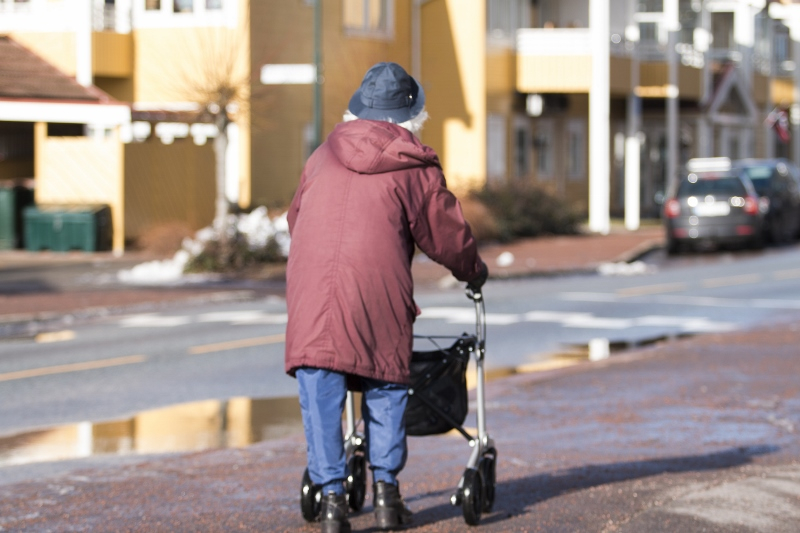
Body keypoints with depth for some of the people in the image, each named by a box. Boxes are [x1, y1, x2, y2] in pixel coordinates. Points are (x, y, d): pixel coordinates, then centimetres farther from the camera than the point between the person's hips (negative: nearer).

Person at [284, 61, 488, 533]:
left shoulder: (324, 155, 18)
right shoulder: (415, 168, 6)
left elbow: (296, 218, 29)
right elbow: (447, 234, 12)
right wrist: (474, 273, 32)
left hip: (311, 295, 2)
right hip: (377, 293, -2)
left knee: (321, 398, 4)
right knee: (385, 390, 13)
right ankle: (386, 489, 15)